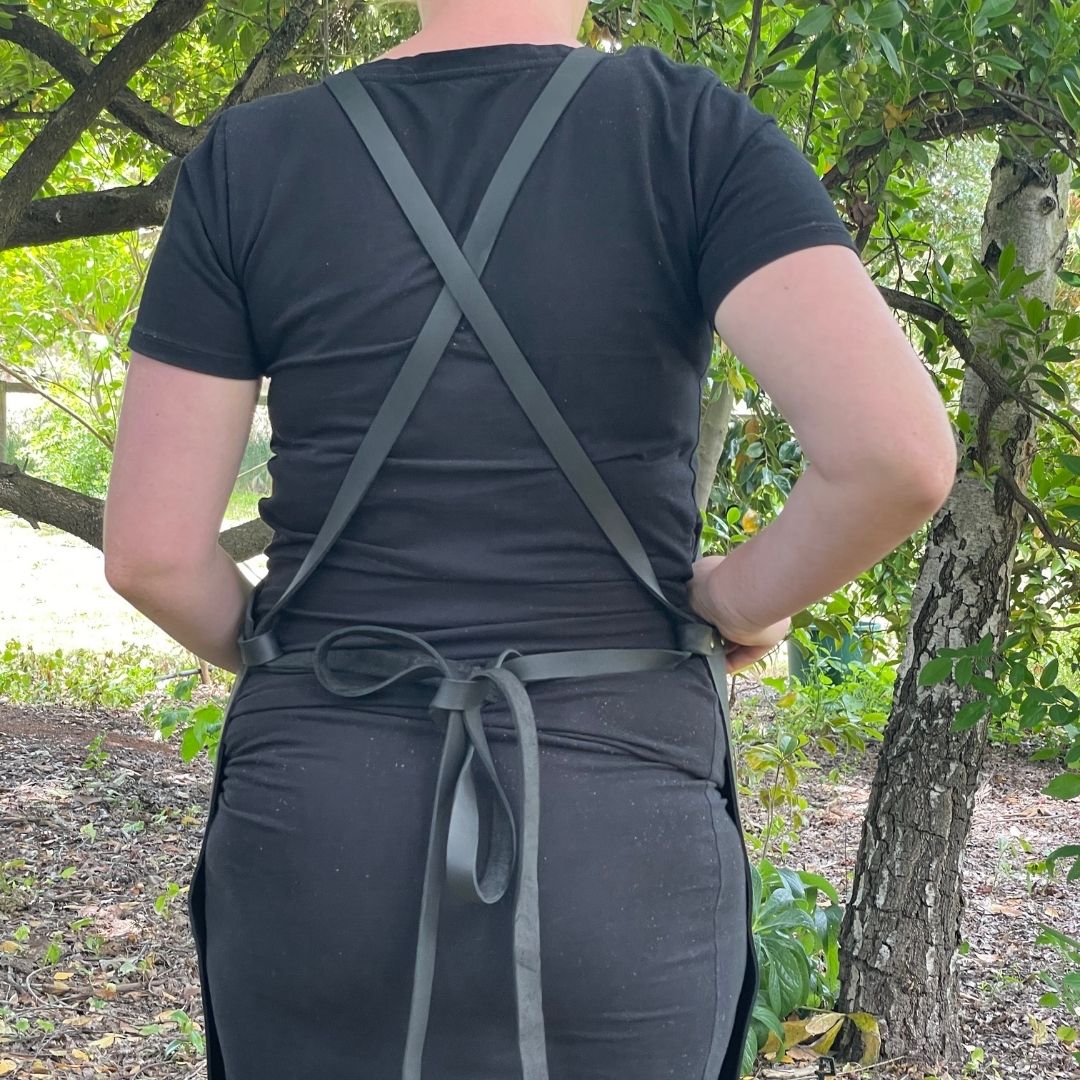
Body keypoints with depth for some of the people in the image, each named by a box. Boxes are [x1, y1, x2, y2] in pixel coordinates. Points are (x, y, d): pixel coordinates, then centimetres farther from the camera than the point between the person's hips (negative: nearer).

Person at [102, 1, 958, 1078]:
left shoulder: (248, 159, 1)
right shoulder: (695, 131, -5)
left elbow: (151, 549, -2)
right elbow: (898, 451, -19)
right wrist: (741, 602, 2)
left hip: (322, 833, 2)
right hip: (610, 849, -1)